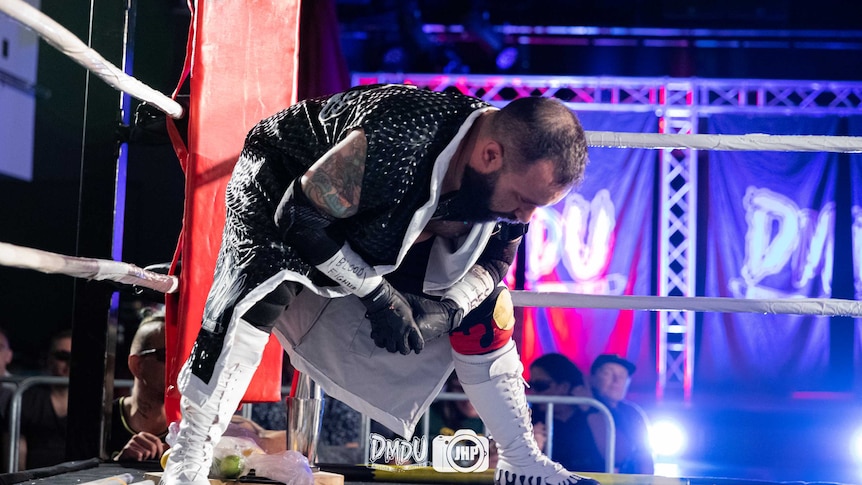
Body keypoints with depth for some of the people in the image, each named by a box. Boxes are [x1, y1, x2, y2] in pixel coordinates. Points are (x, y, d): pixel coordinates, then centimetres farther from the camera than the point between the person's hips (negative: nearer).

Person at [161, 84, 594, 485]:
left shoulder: (518, 167, -22)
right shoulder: (397, 142, -43)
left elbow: (492, 258, -5)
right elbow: (298, 216, -31)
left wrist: (439, 310, -23)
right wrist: (378, 296, -26)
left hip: (387, 222, 6)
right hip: (281, 183, -6)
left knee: (482, 308, 0)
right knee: (263, 293, -33)